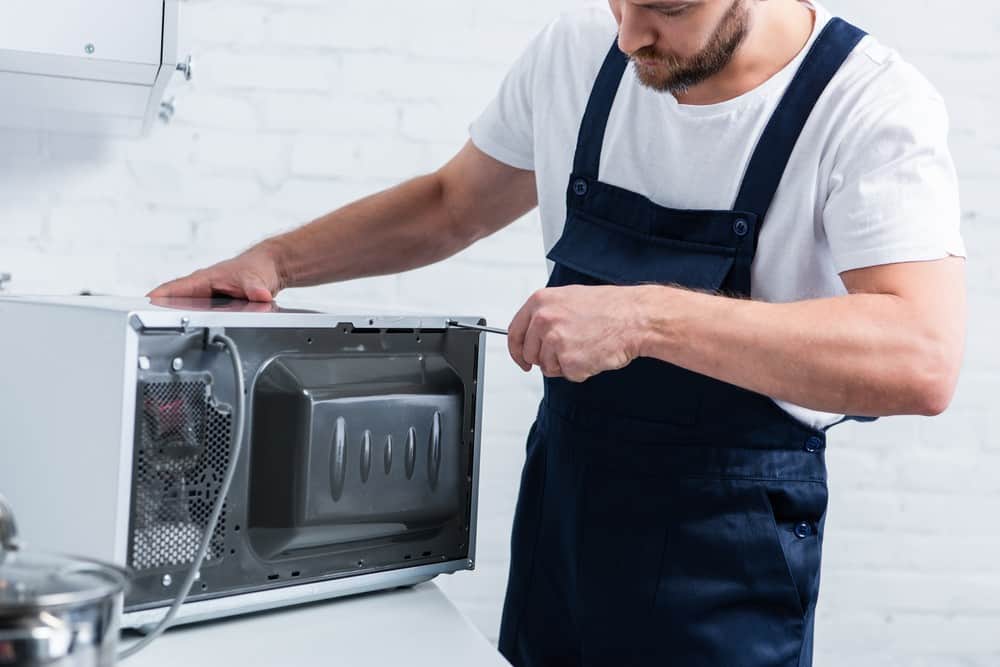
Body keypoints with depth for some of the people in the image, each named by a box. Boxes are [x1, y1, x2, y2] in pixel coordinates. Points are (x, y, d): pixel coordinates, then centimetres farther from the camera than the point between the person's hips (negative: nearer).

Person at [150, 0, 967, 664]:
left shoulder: (872, 106, -19)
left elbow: (922, 361, -34)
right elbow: (450, 206, 14)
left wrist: (644, 318, -39)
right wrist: (274, 262, 1)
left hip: (725, 550, -4)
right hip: (561, 494, 5)